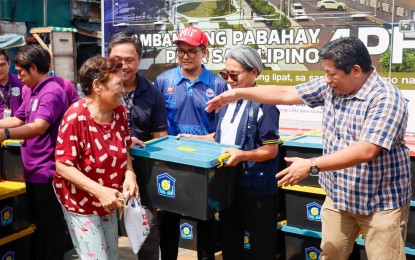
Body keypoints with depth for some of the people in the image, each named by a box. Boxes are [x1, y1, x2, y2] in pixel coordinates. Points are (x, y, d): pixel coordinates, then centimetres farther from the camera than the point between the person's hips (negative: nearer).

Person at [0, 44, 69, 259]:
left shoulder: (51, 92, -18)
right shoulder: (32, 92, 13)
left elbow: (39, 127, -31)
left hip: (47, 171, -10)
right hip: (33, 170, 10)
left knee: (51, 225, 2)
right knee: (37, 224, 20)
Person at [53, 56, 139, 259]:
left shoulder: (119, 111, -4)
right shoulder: (76, 117, -25)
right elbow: (63, 166, -23)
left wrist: (129, 174, -15)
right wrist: (99, 191, -31)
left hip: (108, 201, 7)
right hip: (81, 202, -7)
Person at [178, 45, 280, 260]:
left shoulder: (264, 104, -17)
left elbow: (271, 150, -18)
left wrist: (243, 155, -32)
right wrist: (194, 139, 12)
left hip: (257, 188, -7)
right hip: (228, 184, 8)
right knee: (229, 241, 20)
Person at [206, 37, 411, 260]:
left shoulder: (386, 98, -22)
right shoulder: (331, 87, 0)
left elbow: (366, 151, -31)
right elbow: (286, 94, 5)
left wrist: (311, 166, -30)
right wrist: (238, 93, 2)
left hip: (381, 202, -6)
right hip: (338, 195, 6)